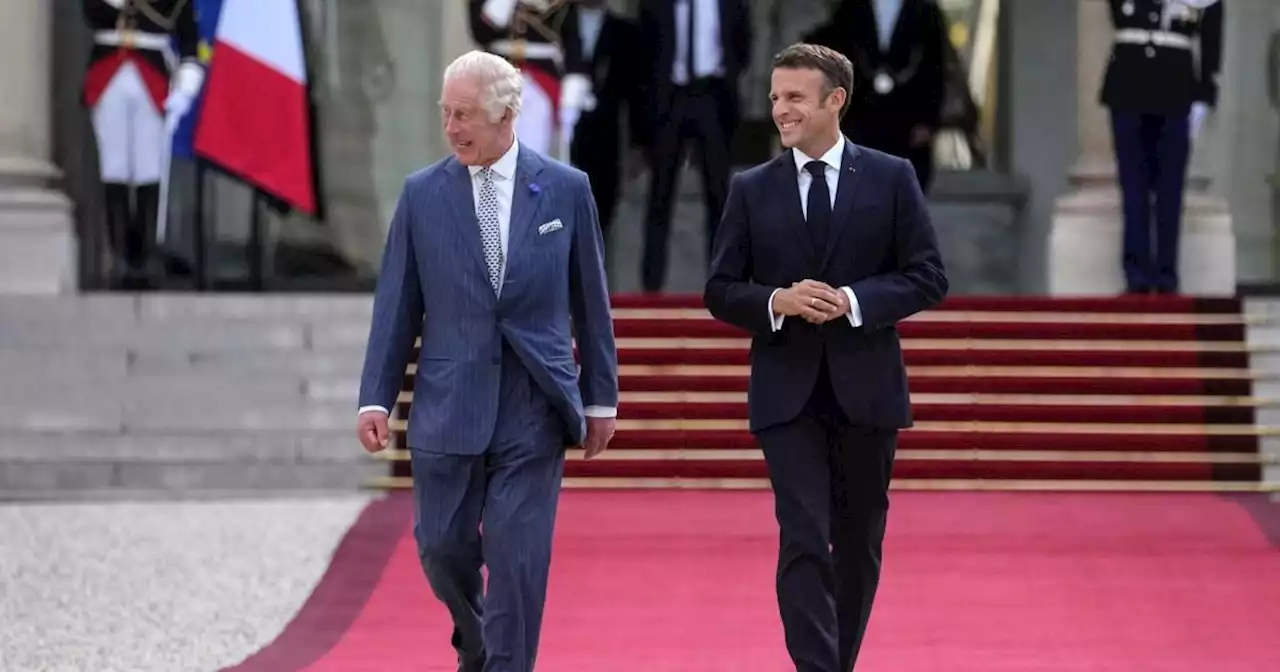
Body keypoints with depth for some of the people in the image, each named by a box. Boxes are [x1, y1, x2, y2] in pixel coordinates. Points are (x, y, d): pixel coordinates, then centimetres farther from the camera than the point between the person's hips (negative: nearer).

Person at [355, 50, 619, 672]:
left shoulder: (566, 190, 1)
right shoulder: (421, 194, 2)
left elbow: (590, 301, 7)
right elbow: (396, 306, 4)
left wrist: (601, 397, 7)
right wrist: (375, 398, -2)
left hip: (534, 406, -1)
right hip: (448, 405, 1)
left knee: (518, 556, -5)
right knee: (442, 547, 7)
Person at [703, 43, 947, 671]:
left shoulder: (891, 178, 1)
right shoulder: (751, 190, 4)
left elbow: (928, 278, 0)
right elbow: (720, 291, 5)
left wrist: (853, 301, -15)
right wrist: (777, 301, -15)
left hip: (866, 389, 1)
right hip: (788, 394, -1)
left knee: (858, 543, 10)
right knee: (804, 543, -11)